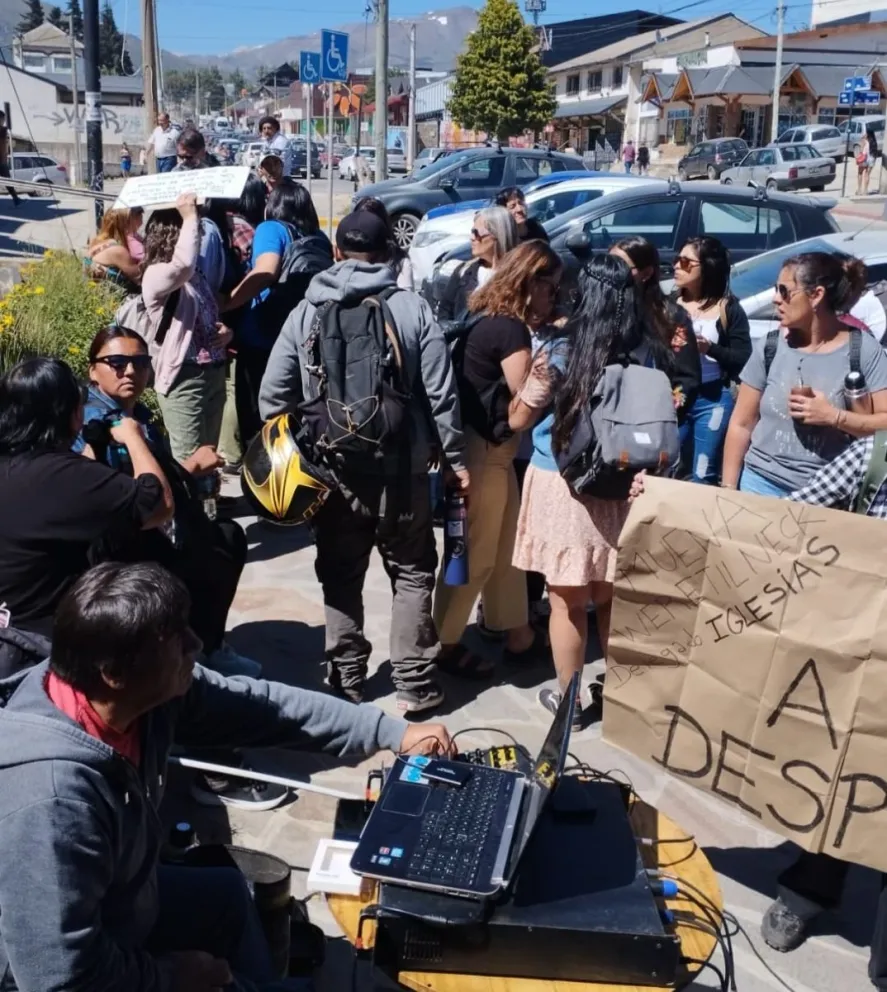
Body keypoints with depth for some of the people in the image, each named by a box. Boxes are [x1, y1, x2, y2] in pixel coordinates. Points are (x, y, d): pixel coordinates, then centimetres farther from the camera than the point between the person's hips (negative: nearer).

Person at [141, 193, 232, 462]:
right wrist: (190, 217, -22)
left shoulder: (196, 274, 14)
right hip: (183, 378, -8)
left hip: (213, 374, 8)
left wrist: (225, 332, 3)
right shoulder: (156, 275, -11)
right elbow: (184, 263, -34)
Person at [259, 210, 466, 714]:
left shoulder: (306, 312, -1)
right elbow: (441, 393, -8)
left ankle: (345, 682, 22)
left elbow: (273, 393, -1)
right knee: (412, 575, 12)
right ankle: (415, 685, 13)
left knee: (341, 579, 15)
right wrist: (456, 457, 2)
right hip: (402, 468, -1)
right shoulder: (414, 309, -6)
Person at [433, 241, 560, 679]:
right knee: (475, 554, 2)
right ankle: (443, 643, 15)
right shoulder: (510, 328, -17)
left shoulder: (493, 320, 11)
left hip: (489, 446, 10)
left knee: (505, 547, 16)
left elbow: (514, 392, 7)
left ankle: (517, 634, 27)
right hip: (482, 449, -10)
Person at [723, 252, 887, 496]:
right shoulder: (769, 346, 1)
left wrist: (834, 417, -18)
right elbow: (741, 424, 5)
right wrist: (728, 488, 1)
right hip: (762, 483, 2)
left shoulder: (863, 350, -5)